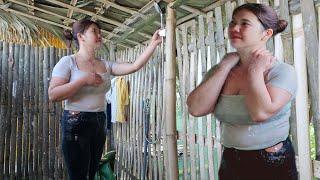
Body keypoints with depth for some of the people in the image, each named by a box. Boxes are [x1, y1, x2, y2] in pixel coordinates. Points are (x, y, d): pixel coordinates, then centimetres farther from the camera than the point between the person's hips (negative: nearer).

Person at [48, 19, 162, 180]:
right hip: (76, 124, -5)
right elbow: (53, 95, -13)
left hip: (99, 124, 6)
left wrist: (153, 43, -3)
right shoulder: (68, 62, -4)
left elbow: (135, 66, 1)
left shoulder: (105, 65, 10)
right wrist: (84, 80, -16)